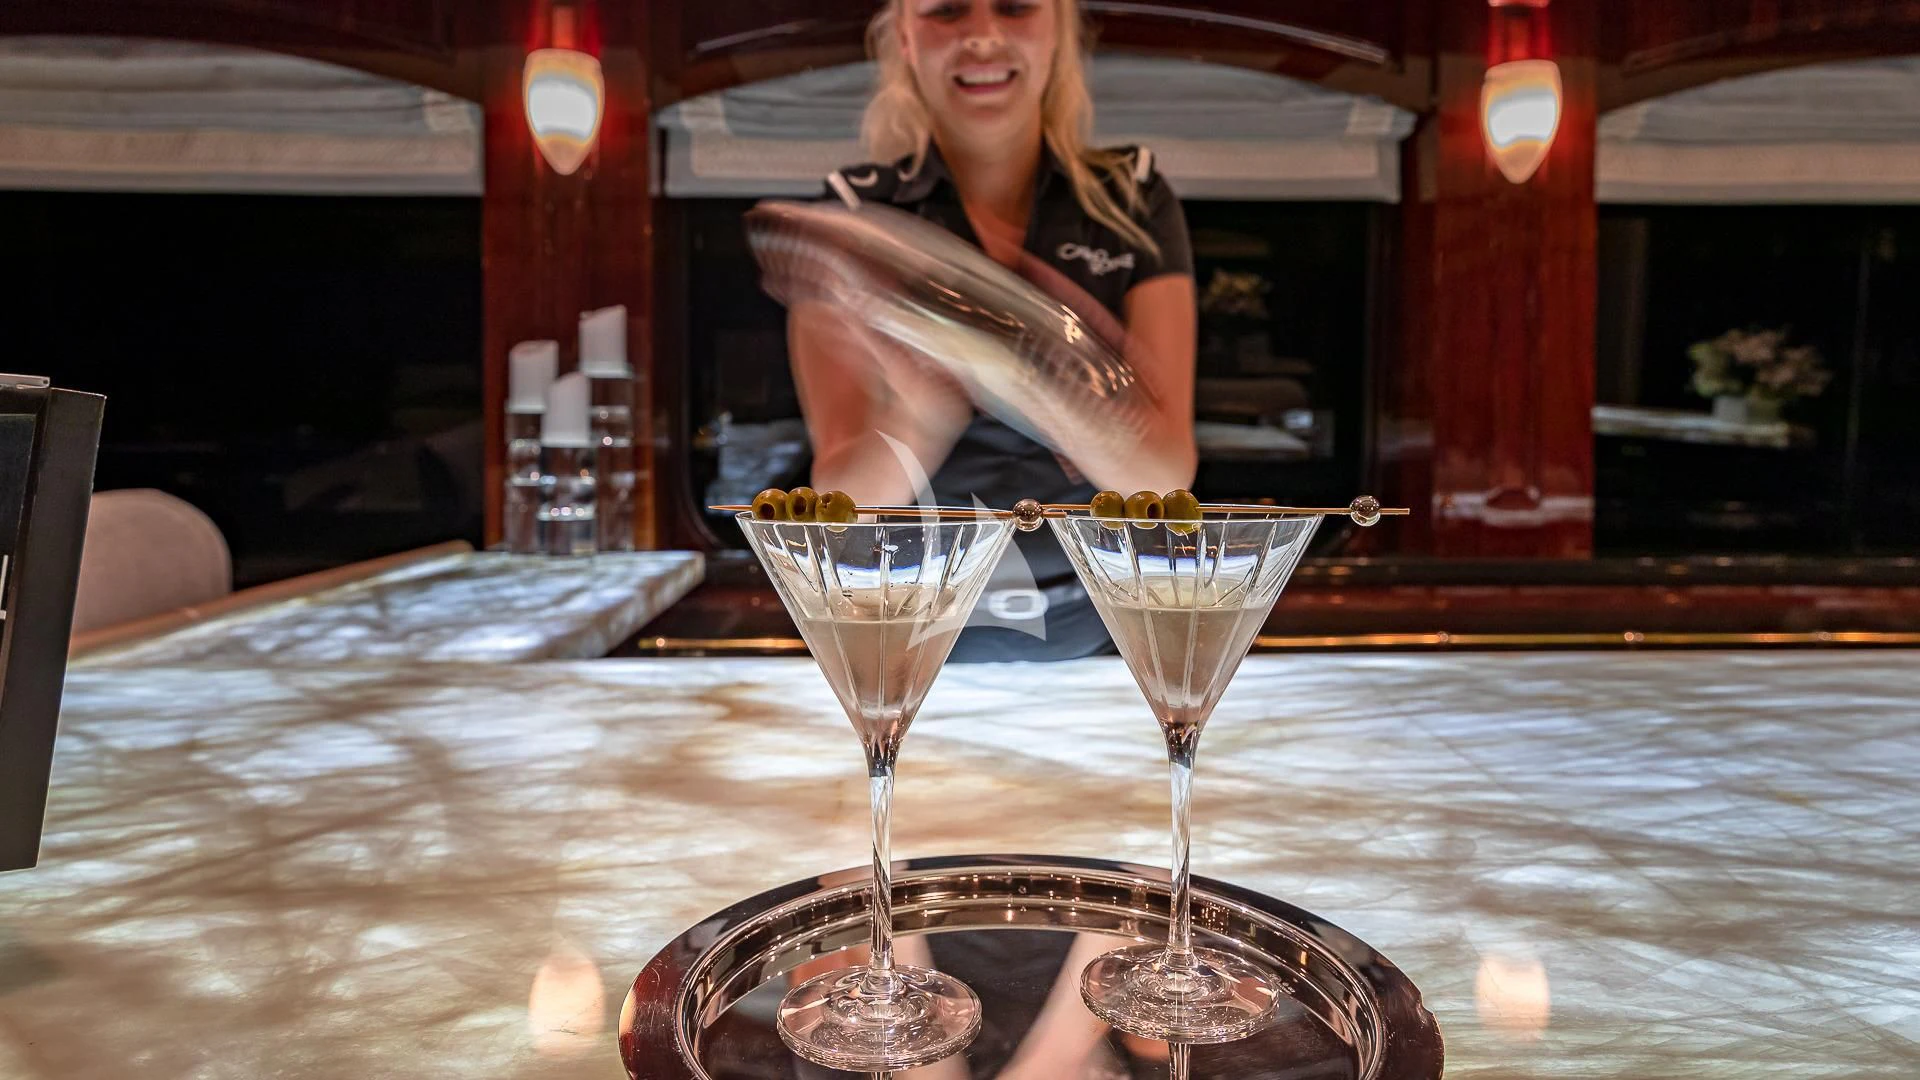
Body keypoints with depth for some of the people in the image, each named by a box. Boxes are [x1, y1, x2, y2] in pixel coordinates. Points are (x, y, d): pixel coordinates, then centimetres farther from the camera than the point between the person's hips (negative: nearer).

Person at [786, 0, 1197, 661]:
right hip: (921, 648, 0)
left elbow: (1167, 471, -14)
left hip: (1106, 634, 0)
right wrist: (921, 416, -35)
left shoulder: (1134, 202, -4)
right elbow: (844, 500, -14)